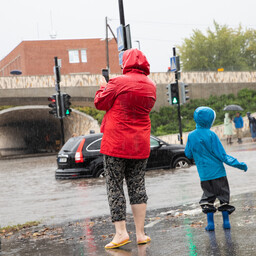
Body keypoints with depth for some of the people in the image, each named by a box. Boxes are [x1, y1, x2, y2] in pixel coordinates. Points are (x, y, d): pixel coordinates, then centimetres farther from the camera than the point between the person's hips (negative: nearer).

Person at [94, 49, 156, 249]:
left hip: (117, 143, -5)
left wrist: (104, 87, 15)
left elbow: (100, 103, -5)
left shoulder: (119, 82, -11)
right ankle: (140, 233, 9)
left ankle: (121, 232, -6)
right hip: (140, 145, 5)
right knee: (137, 186, 9)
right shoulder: (151, 86, 7)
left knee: (115, 187, 0)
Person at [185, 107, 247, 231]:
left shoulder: (191, 136, -3)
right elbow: (222, 155, -12)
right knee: (223, 195, 10)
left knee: (208, 197, 13)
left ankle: (210, 222, 8)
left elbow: (188, 154, 8)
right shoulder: (211, 135, -14)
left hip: (204, 174, 3)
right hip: (218, 172, -3)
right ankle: (226, 222, 12)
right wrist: (239, 164, -6)